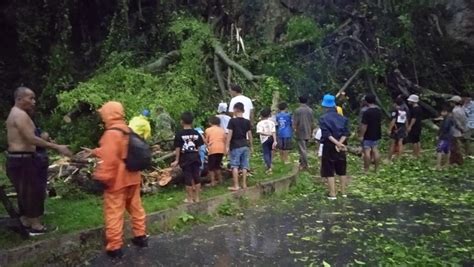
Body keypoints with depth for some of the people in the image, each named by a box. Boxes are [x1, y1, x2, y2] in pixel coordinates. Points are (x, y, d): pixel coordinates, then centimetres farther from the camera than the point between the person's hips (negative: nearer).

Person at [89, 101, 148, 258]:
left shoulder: (111, 133, -18)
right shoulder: (128, 131, 10)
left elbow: (109, 159, -25)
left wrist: (101, 178, -16)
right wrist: (95, 152, 27)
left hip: (117, 180, -9)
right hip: (132, 178, 9)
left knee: (114, 213, 1)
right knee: (136, 207, 17)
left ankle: (114, 247, 8)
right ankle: (140, 236, 29)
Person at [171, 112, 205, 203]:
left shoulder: (179, 134, -10)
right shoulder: (196, 133, 1)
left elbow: (178, 148, -8)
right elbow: (199, 147, 3)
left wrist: (177, 160, -1)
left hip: (185, 158, -3)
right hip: (195, 157, 3)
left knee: (188, 178, 3)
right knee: (197, 177, 10)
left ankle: (190, 198, 11)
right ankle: (197, 197, 17)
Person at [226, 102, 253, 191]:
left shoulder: (232, 121, -7)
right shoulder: (247, 121, 5)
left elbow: (230, 134, -10)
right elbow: (249, 134, 7)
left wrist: (227, 146, -7)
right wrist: (251, 146, 15)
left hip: (235, 146, -4)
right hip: (245, 145, 4)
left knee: (235, 166, 0)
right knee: (244, 166, 8)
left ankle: (236, 185, -1)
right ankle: (244, 184, 12)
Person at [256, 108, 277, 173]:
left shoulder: (260, 123, -8)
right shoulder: (272, 122, -1)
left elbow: (260, 132, -24)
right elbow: (274, 132, -8)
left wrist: (267, 134, -21)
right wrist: (275, 141, -10)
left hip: (265, 139, -4)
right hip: (271, 139, 4)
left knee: (266, 153, -1)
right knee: (269, 152, 22)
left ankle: (269, 167, -14)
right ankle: (269, 164, 35)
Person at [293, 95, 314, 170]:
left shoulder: (297, 110, -12)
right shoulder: (310, 110, 3)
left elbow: (295, 122, -12)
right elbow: (312, 122, 9)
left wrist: (294, 129, 1)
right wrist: (311, 131, 18)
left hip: (300, 132, -5)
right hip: (308, 132, 5)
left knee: (302, 149, -2)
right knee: (304, 148, 17)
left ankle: (305, 165, 0)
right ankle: (302, 162, 26)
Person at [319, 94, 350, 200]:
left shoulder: (323, 118, -7)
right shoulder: (343, 118, 6)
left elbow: (326, 134, -19)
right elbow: (346, 133, -6)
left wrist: (337, 143, -23)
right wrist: (339, 143, -15)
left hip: (329, 146, -4)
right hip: (341, 146, 4)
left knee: (329, 171, 3)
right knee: (342, 170, 15)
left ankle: (332, 194, 3)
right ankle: (343, 192, 22)